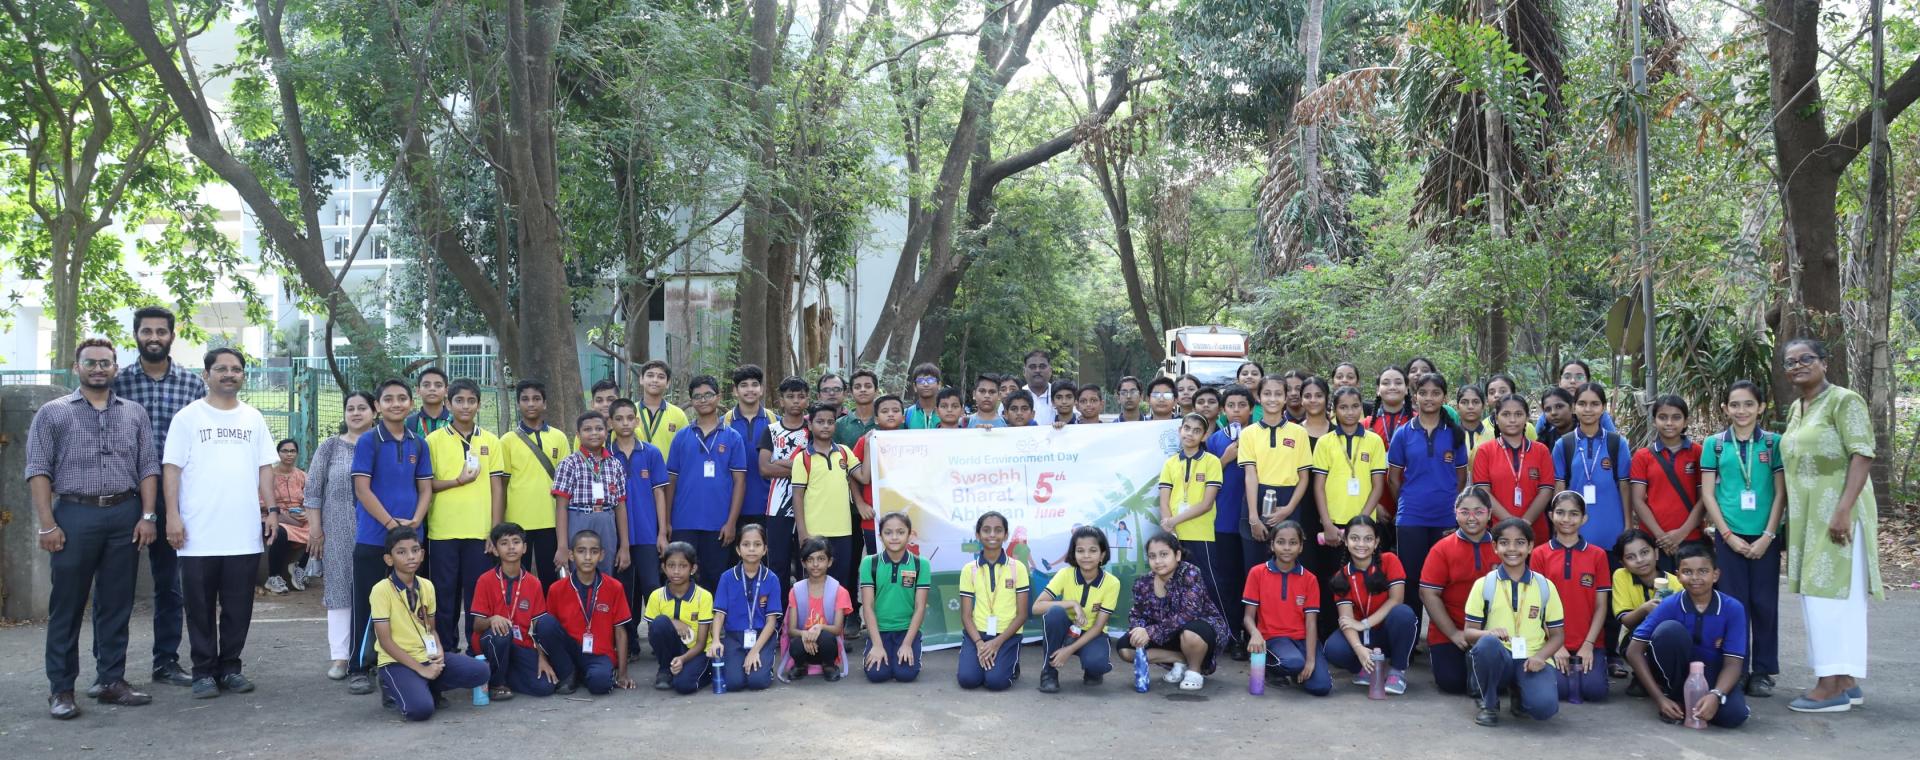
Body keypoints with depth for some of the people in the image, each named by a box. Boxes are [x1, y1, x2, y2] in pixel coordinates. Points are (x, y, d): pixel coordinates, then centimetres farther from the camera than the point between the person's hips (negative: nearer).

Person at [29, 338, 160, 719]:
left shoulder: (135, 413, 12)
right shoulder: (52, 413, 4)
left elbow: (149, 467, 9)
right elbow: (38, 471, -1)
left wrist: (148, 516, -1)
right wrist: (47, 524, -9)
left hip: (125, 516, 2)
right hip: (74, 515, -2)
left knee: (117, 604, 7)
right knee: (67, 605, 1)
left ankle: (111, 680, 14)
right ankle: (60, 688, 7)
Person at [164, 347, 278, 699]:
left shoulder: (254, 418, 12)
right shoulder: (188, 417, 2)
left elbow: (265, 467, 13)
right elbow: (172, 468, -2)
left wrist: (272, 509, 4)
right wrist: (172, 515, -10)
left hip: (245, 534, 3)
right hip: (198, 534, -3)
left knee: (238, 607, 6)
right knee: (201, 607, 3)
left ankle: (230, 667, 17)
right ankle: (204, 672, 12)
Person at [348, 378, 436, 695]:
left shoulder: (418, 444, 9)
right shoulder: (368, 442, -3)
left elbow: (425, 488, 10)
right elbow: (362, 489, -9)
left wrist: (415, 521, -7)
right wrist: (391, 523, -15)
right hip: (373, 538, -4)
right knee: (367, 605, 0)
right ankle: (359, 669, 7)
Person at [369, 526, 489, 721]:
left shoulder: (427, 586, 5)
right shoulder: (381, 590, -13)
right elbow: (385, 641, -14)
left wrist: (439, 651, -7)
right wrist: (421, 669, -17)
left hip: (427, 656, 6)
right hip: (397, 662, -6)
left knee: (479, 672, -14)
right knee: (421, 708, -30)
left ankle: (426, 686, 5)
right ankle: (393, 689, 3)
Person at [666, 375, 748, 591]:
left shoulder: (732, 437, 4)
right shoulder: (682, 437, 8)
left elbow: (739, 481, 1)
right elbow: (671, 481, 9)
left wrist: (731, 522, -6)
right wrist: (667, 522, 3)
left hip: (718, 525, -1)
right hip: (684, 524, 1)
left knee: (714, 580, 6)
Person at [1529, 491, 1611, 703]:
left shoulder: (1597, 555, 4)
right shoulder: (1540, 554, 2)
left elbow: (1601, 606, 3)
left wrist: (1588, 644, -8)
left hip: (1589, 643, 1)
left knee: (1594, 691, -19)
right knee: (1560, 690, -21)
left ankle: (1581, 667, 13)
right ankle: (1570, 670, 11)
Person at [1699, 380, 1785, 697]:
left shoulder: (1774, 443, 3)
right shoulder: (1714, 444, 3)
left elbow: (1780, 493, 0)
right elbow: (1708, 494, 1)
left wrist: (1767, 536, -8)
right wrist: (1729, 536, -7)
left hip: (1765, 537, 0)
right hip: (1729, 536, 0)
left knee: (1764, 603, 4)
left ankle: (1762, 671, 13)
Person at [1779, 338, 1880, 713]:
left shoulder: (1844, 401, -10)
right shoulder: (1796, 408, 15)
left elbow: (1863, 457, -17)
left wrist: (1843, 510, -25)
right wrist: (1791, 520, 18)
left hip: (1836, 513, -8)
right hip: (1807, 516, 8)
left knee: (1834, 593, -7)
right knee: (1819, 594, 9)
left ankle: (1833, 687, -5)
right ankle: (1846, 682, 15)